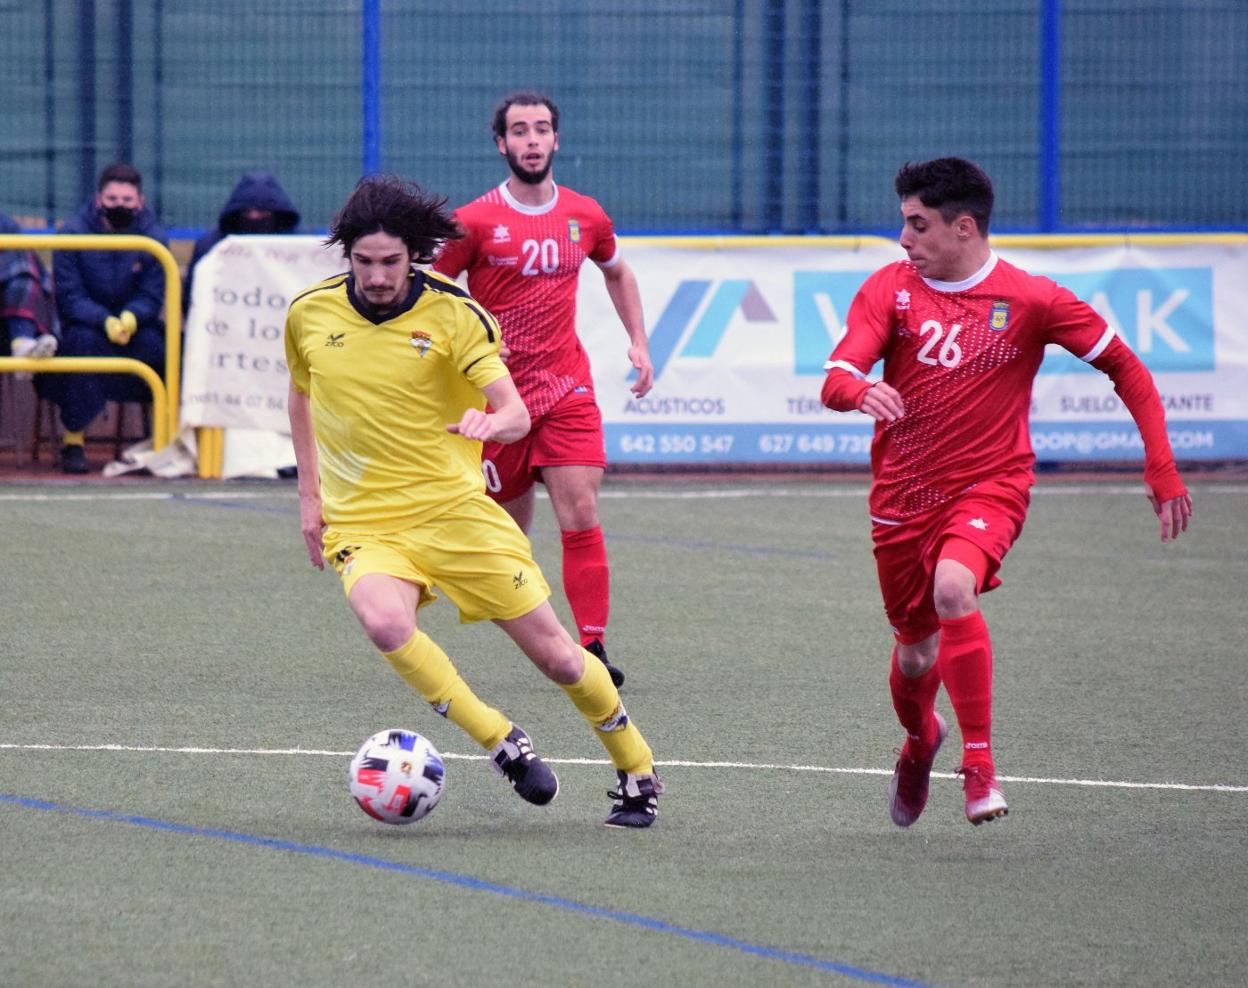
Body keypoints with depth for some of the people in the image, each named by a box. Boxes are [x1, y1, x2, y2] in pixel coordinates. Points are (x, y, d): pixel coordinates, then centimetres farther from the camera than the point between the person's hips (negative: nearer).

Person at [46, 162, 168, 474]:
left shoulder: (154, 238, -4)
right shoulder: (72, 235, -9)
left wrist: (131, 318, -34)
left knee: (153, 342, -32)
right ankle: (73, 440, -26)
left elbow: (152, 297, -10)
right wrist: (106, 322, -34)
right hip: (85, 323, -2)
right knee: (84, 340, -36)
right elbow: (69, 297, -15)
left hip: (136, 323, 2)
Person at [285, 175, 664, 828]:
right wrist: (309, 494, 16)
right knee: (384, 621, -34)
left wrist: (491, 422, -41)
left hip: (455, 508, -1)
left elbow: (516, 413, -17)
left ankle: (637, 774, 26)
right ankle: (501, 743, -18)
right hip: (363, 523, 1)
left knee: (555, 654, 2)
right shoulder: (309, 314, 0)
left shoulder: (452, 314, -9)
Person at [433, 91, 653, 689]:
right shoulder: (475, 222, -7)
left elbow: (617, 272, 26)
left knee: (581, 517, -12)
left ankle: (592, 646, -13)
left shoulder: (585, 217, 5)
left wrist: (638, 342, 18)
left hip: (567, 389, 2)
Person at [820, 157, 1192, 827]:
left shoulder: (1031, 300, -8)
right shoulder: (890, 289, -2)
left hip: (989, 486, -3)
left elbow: (1126, 369, 0)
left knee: (953, 589, -33)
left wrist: (1161, 470, -7)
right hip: (902, 495, 3)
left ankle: (979, 766, -23)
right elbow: (835, 380, -13)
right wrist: (863, 392, -39)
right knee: (915, 652, 12)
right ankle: (919, 741, 49)